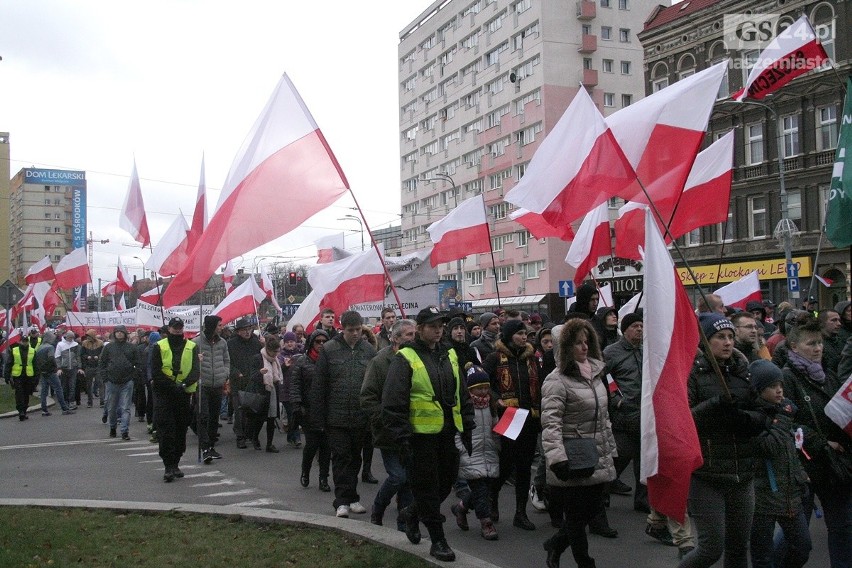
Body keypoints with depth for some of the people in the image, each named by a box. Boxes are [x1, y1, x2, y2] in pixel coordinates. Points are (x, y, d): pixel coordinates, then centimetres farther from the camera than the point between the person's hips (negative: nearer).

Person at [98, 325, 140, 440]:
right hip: (111, 382, 1)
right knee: (111, 408, 10)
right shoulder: (108, 347, 6)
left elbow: (137, 364, 8)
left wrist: (134, 376, -2)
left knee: (125, 408, -3)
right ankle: (112, 427, 28)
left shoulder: (131, 347, 6)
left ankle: (125, 431, -3)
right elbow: (101, 364, 7)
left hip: (127, 383, -1)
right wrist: (105, 378, -2)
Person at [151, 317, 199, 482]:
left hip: (184, 394, 3)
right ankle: (169, 466, -7)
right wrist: (172, 385, -17)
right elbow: (155, 372, -6)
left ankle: (175, 464, 22)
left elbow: (195, 370, -4)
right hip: (163, 394, -3)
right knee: (166, 430, -9)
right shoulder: (159, 347, 1)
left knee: (181, 430, 9)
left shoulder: (192, 347, 6)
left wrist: (184, 383, -21)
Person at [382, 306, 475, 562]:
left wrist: (467, 429, 15)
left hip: (448, 433, 6)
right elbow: (393, 403, -12)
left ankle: (413, 513, 38)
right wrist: (402, 438, -16)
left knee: (446, 482, 14)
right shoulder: (405, 358, -9)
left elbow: (462, 395, 19)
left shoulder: (449, 355, 12)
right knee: (427, 486, 2)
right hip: (421, 435, -6)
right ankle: (438, 539, 14)